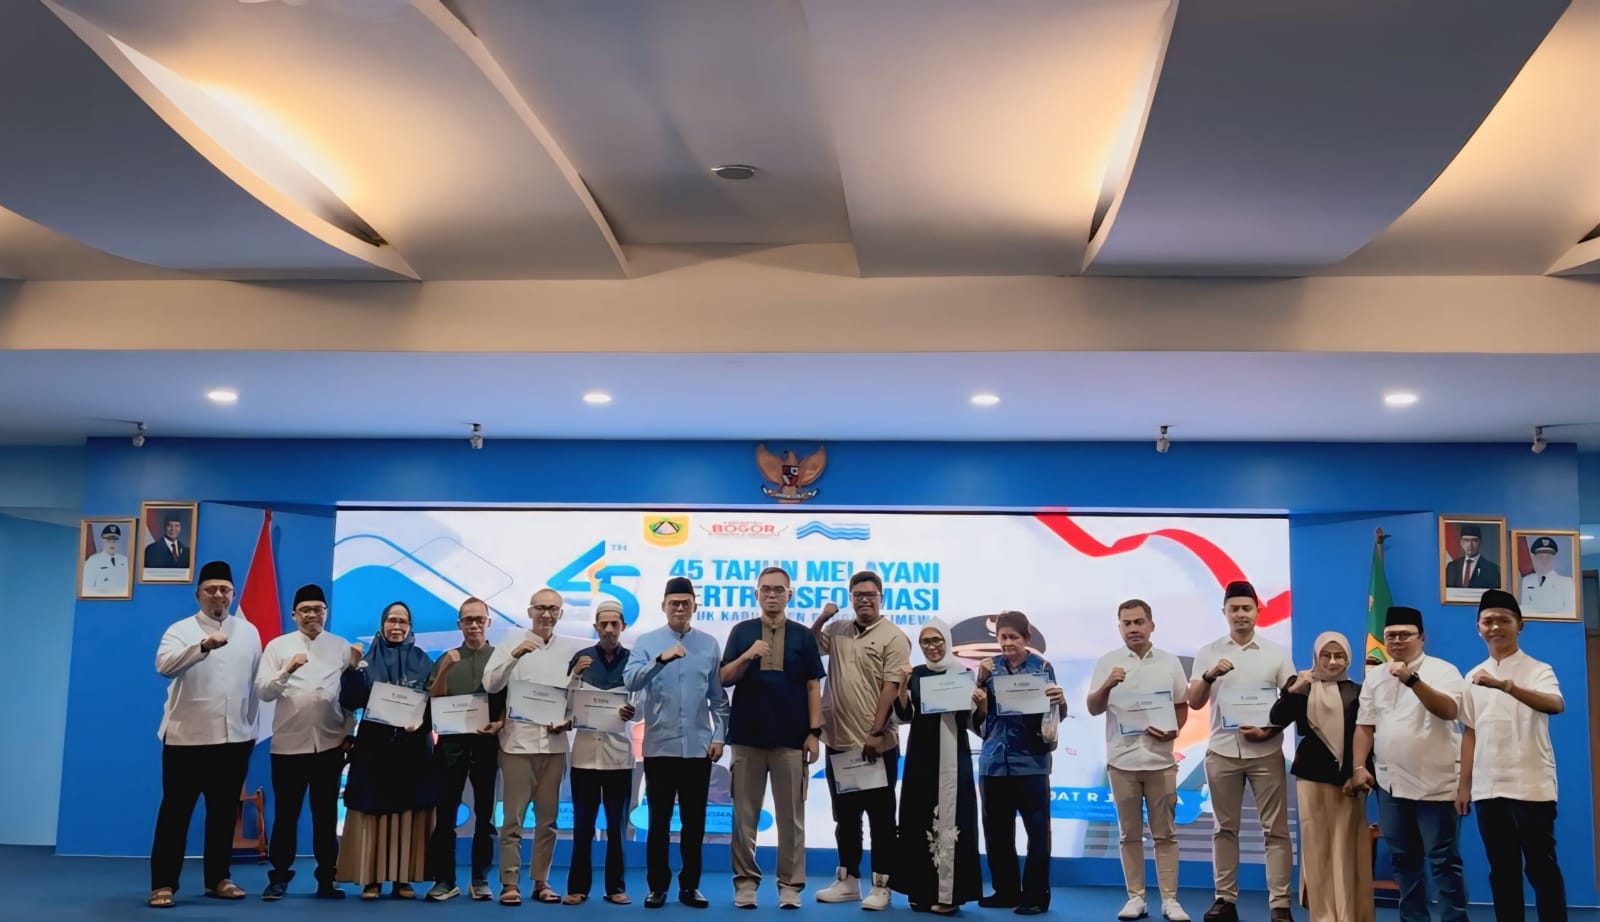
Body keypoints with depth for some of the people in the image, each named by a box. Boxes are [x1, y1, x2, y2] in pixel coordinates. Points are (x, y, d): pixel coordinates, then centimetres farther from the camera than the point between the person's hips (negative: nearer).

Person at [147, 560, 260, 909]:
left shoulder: (248, 631, 9)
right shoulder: (181, 630, -3)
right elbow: (164, 664, -23)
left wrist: (250, 726, 12)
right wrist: (203, 646, -39)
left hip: (234, 737, 4)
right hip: (188, 737, -3)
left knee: (224, 811, 10)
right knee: (176, 811, 0)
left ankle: (217, 879, 20)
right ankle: (163, 883, 7)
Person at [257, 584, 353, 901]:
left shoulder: (342, 647, 4)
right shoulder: (278, 646, 1)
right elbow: (263, 691, -6)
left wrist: (350, 732, -1)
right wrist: (287, 670, -23)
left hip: (330, 743, 1)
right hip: (288, 743, -1)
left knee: (326, 813, 8)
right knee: (286, 813, 5)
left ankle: (326, 879, 16)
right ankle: (279, 877, 16)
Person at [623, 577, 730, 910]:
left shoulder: (709, 644, 4)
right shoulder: (647, 642, 0)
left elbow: (719, 697, 7)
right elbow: (630, 681, -16)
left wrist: (719, 736, 1)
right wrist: (660, 659, -28)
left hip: (698, 747, 1)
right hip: (660, 746, -1)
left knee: (694, 821, 8)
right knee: (659, 821, 5)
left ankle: (690, 886, 18)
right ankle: (657, 886, 15)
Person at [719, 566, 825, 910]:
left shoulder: (802, 635, 6)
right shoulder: (741, 632, 6)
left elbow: (813, 687, 5)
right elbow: (724, 678, 1)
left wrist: (814, 731, -3)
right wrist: (747, 657, -18)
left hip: (791, 739, 0)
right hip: (747, 736, 0)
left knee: (791, 815, 3)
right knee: (744, 814, 4)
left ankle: (790, 884, 10)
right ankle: (745, 881, 13)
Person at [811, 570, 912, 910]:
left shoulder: (894, 637, -7)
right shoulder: (837, 631, 9)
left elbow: (891, 687, -13)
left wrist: (876, 733, -18)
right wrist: (821, 618, -1)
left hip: (876, 744, -5)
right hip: (839, 741, 6)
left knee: (881, 817, 3)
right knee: (845, 816, 14)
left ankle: (881, 885, 10)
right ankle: (847, 880, 25)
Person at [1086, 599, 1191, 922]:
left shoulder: (1170, 662, 4)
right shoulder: (1108, 663, 0)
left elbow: (1182, 706, 11)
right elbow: (1093, 709, -1)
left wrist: (1174, 731, -9)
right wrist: (1107, 685, -20)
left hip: (1160, 759, 0)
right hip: (1122, 760, 0)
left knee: (1165, 832, 3)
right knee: (1129, 834, 6)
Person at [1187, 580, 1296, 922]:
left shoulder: (1277, 653, 4)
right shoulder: (1208, 653, 5)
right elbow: (1194, 702, 0)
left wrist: (1269, 730, -12)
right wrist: (1210, 676, -18)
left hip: (1266, 752, -1)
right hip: (1222, 752, 1)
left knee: (1275, 829, -1)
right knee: (1224, 828, 7)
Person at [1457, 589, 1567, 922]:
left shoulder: (1538, 670, -4)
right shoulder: (1473, 677, 10)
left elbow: (1557, 705, -26)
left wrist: (1504, 685, -40)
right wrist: (1464, 785, 9)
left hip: (1531, 785, -4)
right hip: (1487, 788, 5)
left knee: (1541, 867, -1)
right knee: (1502, 869, 10)